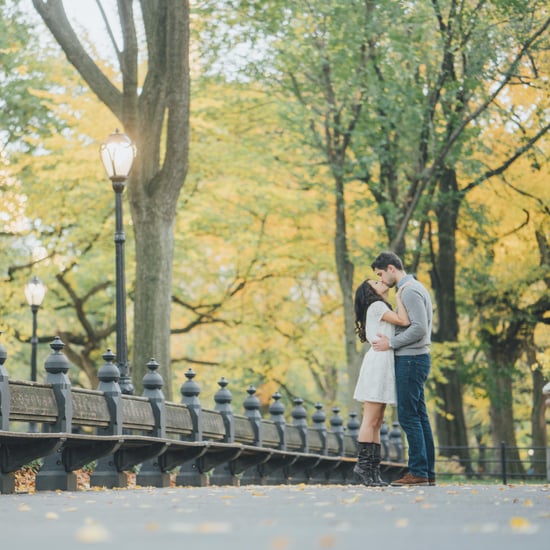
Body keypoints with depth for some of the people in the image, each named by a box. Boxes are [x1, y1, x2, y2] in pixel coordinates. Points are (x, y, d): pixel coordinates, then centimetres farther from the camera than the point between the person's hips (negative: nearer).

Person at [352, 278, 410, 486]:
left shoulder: (382, 308, 27)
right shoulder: (376, 306, -2)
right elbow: (404, 321, -12)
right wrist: (398, 298, 0)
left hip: (384, 365, 10)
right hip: (378, 362, -10)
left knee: (377, 422, 3)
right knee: (371, 420, -13)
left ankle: (373, 469, 0)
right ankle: (363, 463, -15)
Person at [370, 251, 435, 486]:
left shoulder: (410, 291, -13)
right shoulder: (413, 288, 19)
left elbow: (419, 328, -22)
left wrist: (391, 343, -16)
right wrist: (392, 340, 11)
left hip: (410, 359, -10)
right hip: (414, 359, 10)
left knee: (408, 416, -9)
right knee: (419, 416, 9)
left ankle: (418, 472, -10)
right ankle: (428, 472, 9)